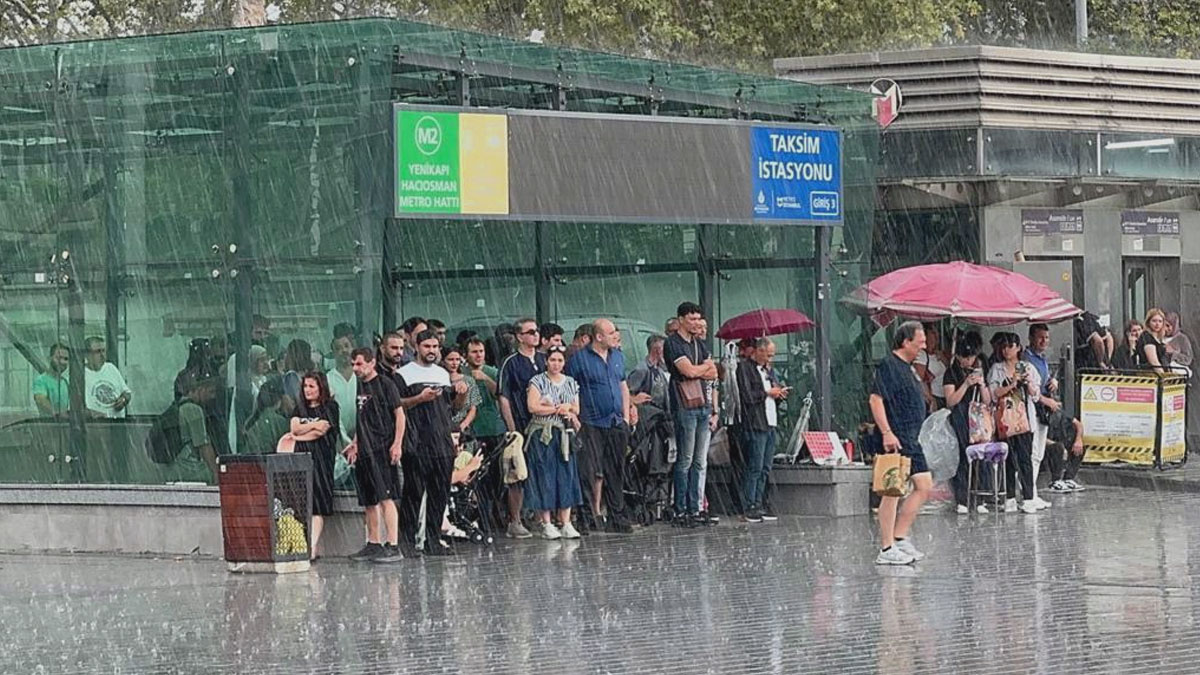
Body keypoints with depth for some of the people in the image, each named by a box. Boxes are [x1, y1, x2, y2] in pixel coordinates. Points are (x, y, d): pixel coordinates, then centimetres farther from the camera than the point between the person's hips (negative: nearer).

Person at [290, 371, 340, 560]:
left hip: (321, 458, -5)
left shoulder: (330, 408, 3)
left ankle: (313, 547, -16)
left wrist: (299, 436, 3)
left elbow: (320, 432, -7)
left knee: (317, 505, -10)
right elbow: (295, 428, 3)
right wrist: (313, 425, -11)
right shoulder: (300, 409, 19)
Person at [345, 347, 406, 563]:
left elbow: (399, 415, -7)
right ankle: (373, 544, 17)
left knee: (386, 498, -13)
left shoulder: (385, 384, -4)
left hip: (383, 450, -8)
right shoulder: (358, 388, 17)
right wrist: (355, 444, 17)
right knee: (368, 501, 10)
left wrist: (397, 444, -14)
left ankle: (393, 546, -15)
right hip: (364, 452, 8)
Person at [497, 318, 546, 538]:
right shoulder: (511, 363, -4)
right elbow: (504, 398, -7)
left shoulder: (543, 360, 12)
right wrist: (512, 429, -12)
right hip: (522, 425, -5)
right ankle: (515, 522, 2)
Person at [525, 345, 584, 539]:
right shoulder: (537, 381, -1)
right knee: (544, 477, -6)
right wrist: (560, 409, -8)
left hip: (565, 435, 4)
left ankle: (565, 523, 1)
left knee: (566, 476, 0)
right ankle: (545, 523, -3)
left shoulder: (571, 383, 13)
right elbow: (533, 407, -12)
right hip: (542, 434, -4)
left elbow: (576, 410, 9)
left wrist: (550, 406, -8)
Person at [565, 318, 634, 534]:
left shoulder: (618, 356, 14)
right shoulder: (579, 359, -4)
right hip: (592, 425, -5)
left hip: (616, 424, 5)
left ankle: (617, 518, 12)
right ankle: (593, 514, -4)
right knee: (592, 472, -8)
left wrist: (626, 415, 13)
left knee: (616, 472, 7)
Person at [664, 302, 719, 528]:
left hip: (703, 405, 7)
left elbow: (713, 374, 12)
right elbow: (688, 371, -14)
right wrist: (706, 366, 4)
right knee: (685, 461, -7)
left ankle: (694, 509, 8)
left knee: (700, 462, 6)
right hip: (685, 406, -7)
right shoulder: (673, 344, -5)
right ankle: (680, 511, -5)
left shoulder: (700, 344, 18)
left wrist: (696, 370, -5)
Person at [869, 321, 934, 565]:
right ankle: (887, 549, -4)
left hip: (912, 439, 10)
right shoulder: (888, 366, -11)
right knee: (893, 490, -7)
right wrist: (887, 433, -25)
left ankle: (899, 538, 12)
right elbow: (875, 400, -19)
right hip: (896, 439, -10)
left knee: (924, 487, 8)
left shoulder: (907, 368, 19)